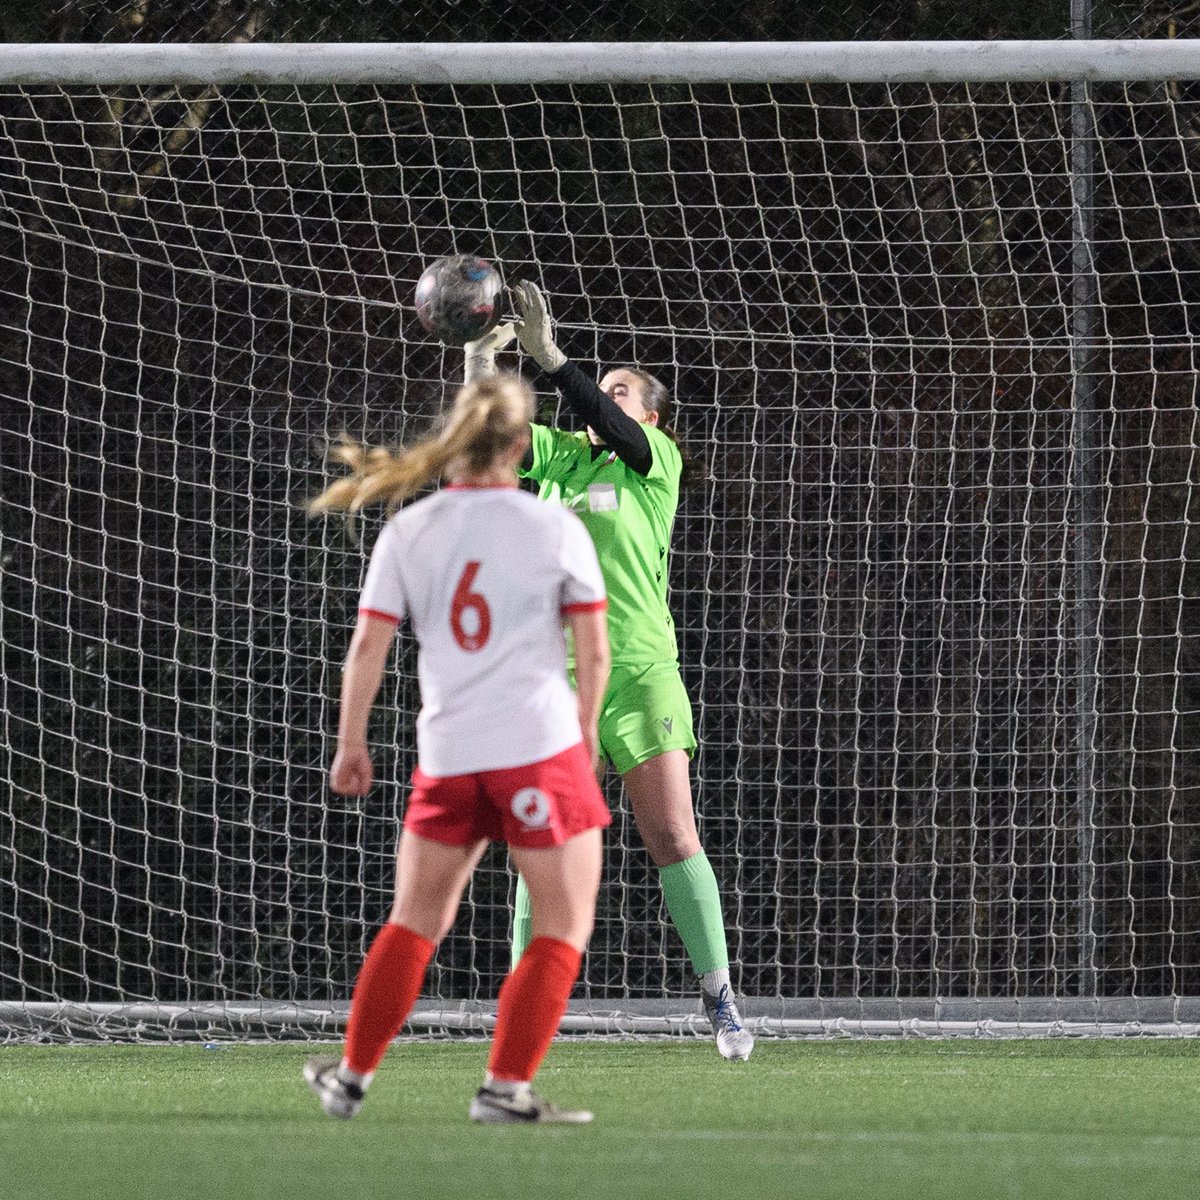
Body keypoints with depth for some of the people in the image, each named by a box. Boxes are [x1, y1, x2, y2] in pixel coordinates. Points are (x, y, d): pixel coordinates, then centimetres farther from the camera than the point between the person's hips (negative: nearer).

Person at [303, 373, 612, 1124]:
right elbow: (594, 650, 0)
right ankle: (506, 1085, -3)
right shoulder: (555, 528, -3)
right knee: (565, 925, 5)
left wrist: (351, 744, 14)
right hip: (540, 747, -3)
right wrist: (586, 728, 16)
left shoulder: (408, 532, 3)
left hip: (447, 752, 3)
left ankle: (353, 1076, 22)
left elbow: (368, 645, 4)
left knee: (416, 921, 18)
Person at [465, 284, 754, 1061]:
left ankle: (721, 1001, -1)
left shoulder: (657, 459, 4)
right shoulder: (559, 456, 14)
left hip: (638, 669, -3)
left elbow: (610, 427, -15)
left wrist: (549, 354, -24)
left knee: (673, 837, -7)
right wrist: (482, 364, -16)